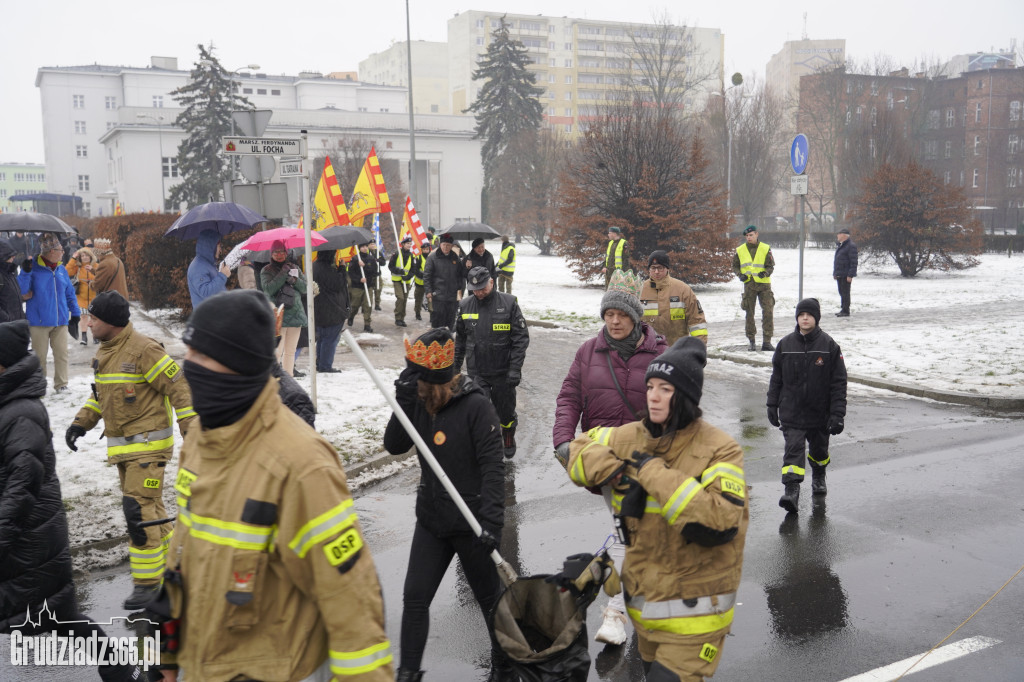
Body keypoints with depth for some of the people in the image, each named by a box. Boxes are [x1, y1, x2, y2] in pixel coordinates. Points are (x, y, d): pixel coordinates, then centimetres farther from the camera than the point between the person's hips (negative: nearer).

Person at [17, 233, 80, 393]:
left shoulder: (61, 270, 9)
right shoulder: (33, 268, -6)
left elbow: (70, 294, 16)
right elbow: (22, 292, -12)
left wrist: (75, 314, 14)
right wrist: (25, 272, -24)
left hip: (60, 320, 4)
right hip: (39, 321, -4)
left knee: (61, 353, 3)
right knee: (39, 355, 6)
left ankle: (61, 384, 13)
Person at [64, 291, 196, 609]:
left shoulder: (144, 350, -17)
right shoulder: (105, 351, 11)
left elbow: (178, 388, -16)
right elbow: (101, 393, 23)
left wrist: (191, 430, -18)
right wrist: (81, 422, 11)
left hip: (148, 445, -9)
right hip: (122, 446, 9)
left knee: (140, 510, -9)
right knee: (147, 506, 15)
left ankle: (148, 580, 0)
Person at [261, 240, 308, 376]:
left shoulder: (294, 267, 16)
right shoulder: (266, 271, 5)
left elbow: (305, 287, 10)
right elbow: (269, 289, -11)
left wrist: (294, 280, -8)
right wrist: (283, 273, -13)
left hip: (295, 313, 4)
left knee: (290, 351, 7)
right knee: (276, 351, -13)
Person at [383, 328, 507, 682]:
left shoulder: (476, 405, -18)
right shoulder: (420, 402, 0)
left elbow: (492, 465, -20)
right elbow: (394, 446, -5)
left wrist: (492, 520, -26)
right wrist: (403, 401, -18)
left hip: (470, 523, -5)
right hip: (431, 519, 5)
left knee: (490, 598, 13)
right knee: (414, 597, 8)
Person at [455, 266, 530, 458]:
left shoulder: (508, 303, -8)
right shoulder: (465, 306, 2)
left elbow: (521, 338, -7)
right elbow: (460, 339, 13)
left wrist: (515, 368, -13)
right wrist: (455, 366, 14)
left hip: (503, 372, -1)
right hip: (476, 372, 1)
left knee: (505, 411, 14)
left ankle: (508, 439, 41)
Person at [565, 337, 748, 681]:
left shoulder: (719, 449, -17)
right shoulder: (630, 437, -1)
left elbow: (719, 523, -29)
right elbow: (580, 450, 12)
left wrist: (655, 472, -26)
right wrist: (617, 472, -9)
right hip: (644, 601, 6)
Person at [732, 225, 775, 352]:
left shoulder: (765, 249, 2)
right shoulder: (740, 250, 6)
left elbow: (771, 266, 4)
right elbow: (735, 266, 15)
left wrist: (765, 272, -16)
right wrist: (740, 275, -3)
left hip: (764, 284, -1)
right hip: (749, 285, 1)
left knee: (768, 312, -8)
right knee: (749, 313, 4)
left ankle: (767, 341, -3)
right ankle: (751, 341, 15)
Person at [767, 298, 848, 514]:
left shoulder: (829, 346, -7)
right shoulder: (785, 344, -2)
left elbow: (839, 382, -6)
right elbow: (776, 378, 7)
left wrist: (837, 414, -11)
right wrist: (772, 405, 6)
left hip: (820, 413, 0)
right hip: (791, 413, 0)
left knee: (819, 449, 18)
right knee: (793, 449, -12)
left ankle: (819, 477, 45)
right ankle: (791, 490, -14)